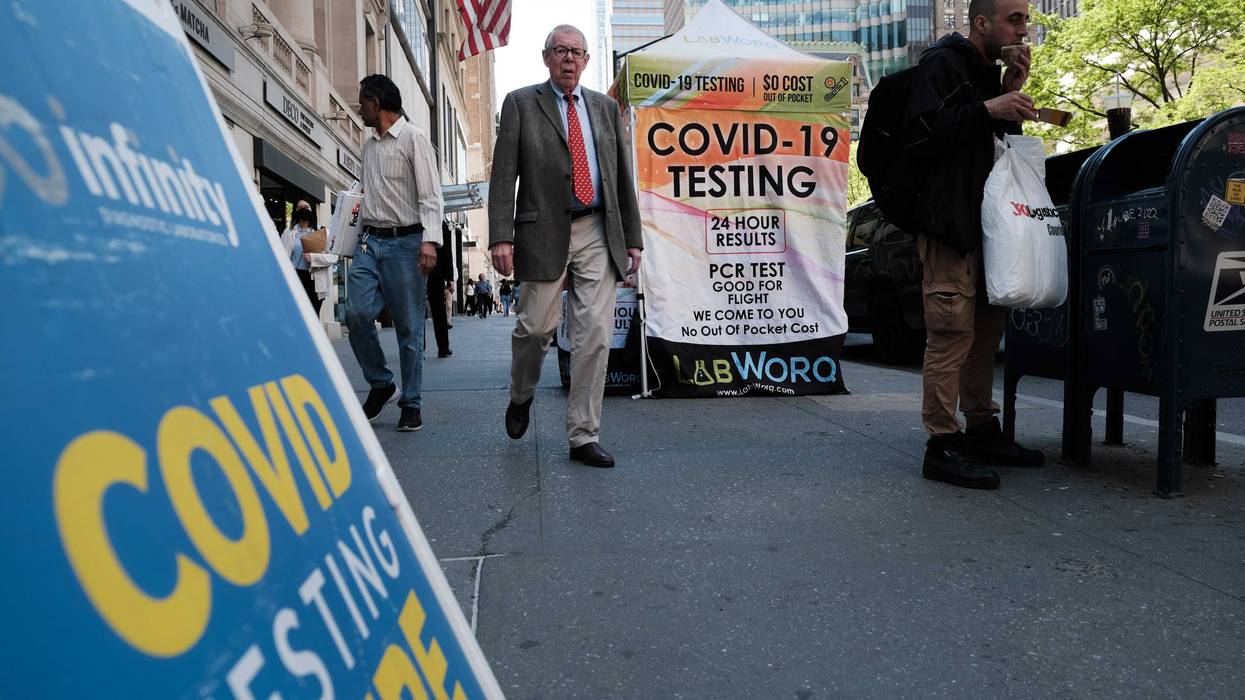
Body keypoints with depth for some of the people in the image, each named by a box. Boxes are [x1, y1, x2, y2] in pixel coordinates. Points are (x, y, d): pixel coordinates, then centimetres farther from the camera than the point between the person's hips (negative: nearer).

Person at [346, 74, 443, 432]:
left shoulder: (413, 138, -4)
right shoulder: (369, 144, 18)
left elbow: (430, 194, -12)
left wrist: (429, 241, -24)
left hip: (405, 242, -6)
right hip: (370, 241, 6)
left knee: (409, 327, -1)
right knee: (357, 313, -7)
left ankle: (411, 404, 9)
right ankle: (380, 383, 13)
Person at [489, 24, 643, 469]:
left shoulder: (606, 108, 17)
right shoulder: (521, 104, 7)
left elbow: (623, 176, 16)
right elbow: (503, 175, -1)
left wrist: (632, 238, 10)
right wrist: (501, 236, -12)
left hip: (598, 235, 3)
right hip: (545, 232, -2)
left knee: (595, 335, -2)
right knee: (537, 327, 1)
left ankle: (583, 437, 6)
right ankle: (521, 397, 33)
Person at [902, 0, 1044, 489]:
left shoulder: (989, 72, 22)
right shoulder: (943, 64, -6)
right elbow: (919, 139, -18)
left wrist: (1011, 96, 9)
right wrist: (987, 110, -19)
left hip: (986, 224, 9)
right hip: (950, 225, -9)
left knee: (986, 330, 12)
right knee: (952, 333, -11)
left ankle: (982, 431, 22)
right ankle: (943, 445, -6)